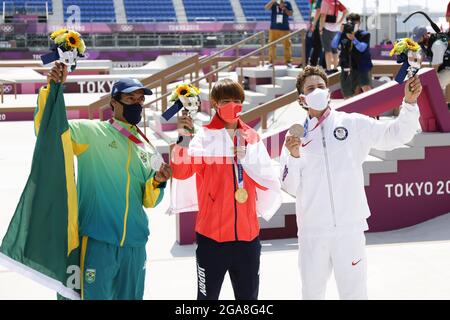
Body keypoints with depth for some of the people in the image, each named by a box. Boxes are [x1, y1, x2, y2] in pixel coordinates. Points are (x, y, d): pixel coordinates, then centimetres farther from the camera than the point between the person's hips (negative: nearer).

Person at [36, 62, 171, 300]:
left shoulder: (145, 148, 15)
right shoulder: (92, 131, -1)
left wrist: (157, 181, -4)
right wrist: (52, 89, -23)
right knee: (96, 295, -2)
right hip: (98, 238, -5)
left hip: (135, 243, 6)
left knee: (131, 296, 15)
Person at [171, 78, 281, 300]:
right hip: (212, 234, -4)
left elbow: (269, 182, 5)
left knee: (248, 296, 14)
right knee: (208, 295, 6)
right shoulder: (205, 136, -3)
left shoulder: (252, 138, 10)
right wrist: (184, 138, -32)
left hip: (247, 234, 4)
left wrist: (247, 159, -9)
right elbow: (181, 172, -18)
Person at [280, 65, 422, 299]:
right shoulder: (296, 136, 5)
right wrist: (294, 156, -15)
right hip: (312, 230, 2)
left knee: (354, 292, 4)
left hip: (349, 227, -2)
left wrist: (410, 102, -16)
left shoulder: (353, 124, 3)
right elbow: (291, 188, 1)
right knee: (312, 292, 16)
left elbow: (396, 134, -3)